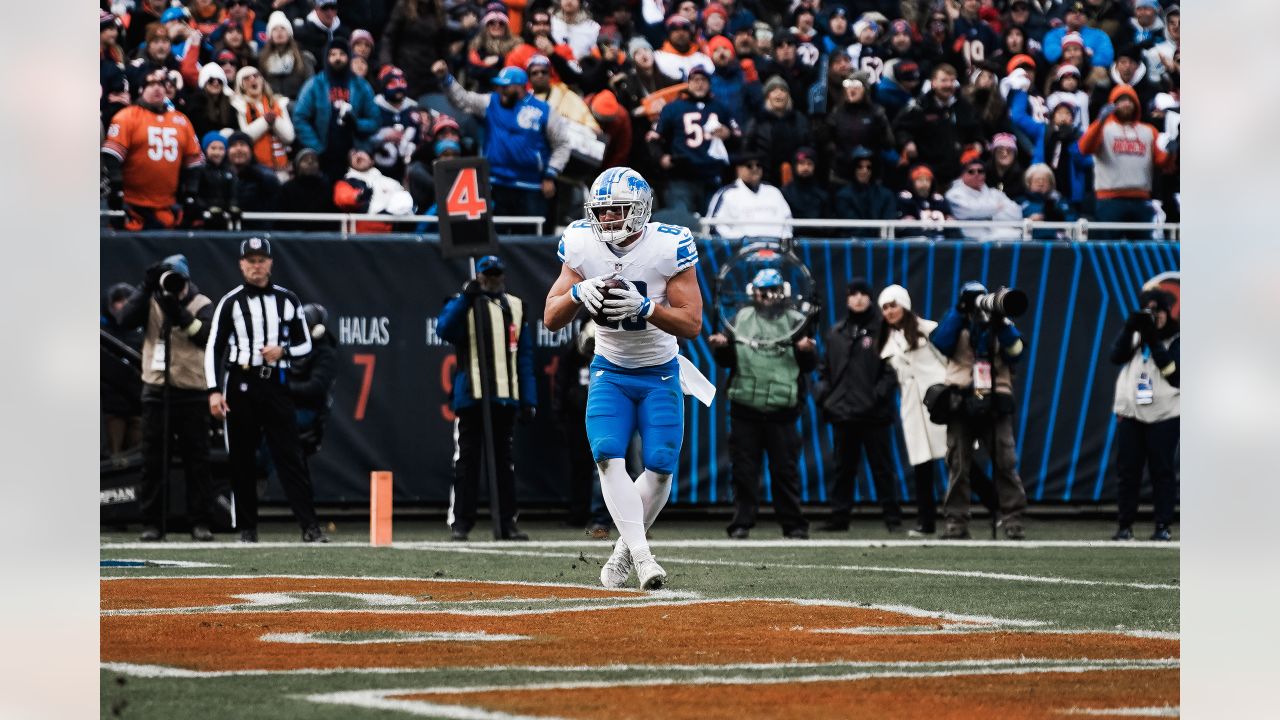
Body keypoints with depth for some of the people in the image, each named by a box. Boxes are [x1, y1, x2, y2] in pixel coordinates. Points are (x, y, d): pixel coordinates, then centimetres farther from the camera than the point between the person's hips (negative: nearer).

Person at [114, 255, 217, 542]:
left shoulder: (201, 304, 0)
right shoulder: (151, 302, 5)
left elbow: (207, 335, -17)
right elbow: (124, 319, -11)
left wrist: (180, 315, -29)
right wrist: (146, 288, -18)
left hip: (191, 392, -1)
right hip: (156, 390, 1)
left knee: (197, 461, 1)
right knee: (153, 461, 1)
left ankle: (199, 522, 6)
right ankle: (152, 524, 4)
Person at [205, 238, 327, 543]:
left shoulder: (287, 300, 9)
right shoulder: (230, 302, 3)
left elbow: (305, 344, 13)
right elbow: (213, 348, 1)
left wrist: (282, 351, -9)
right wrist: (214, 391, -9)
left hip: (276, 386, 1)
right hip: (241, 387, -1)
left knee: (290, 456, -6)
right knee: (242, 460, 1)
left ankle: (310, 527, -11)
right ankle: (247, 529, 8)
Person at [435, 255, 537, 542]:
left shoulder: (515, 307, 14)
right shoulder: (462, 303, 4)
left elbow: (524, 357, 12)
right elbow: (444, 330, -17)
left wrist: (528, 401, 6)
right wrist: (466, 298, -26)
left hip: (505, 398, 3)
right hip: (470, 396, -3)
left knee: (503, 459, 7)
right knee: (467, 459, -2)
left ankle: (507, 523, 8)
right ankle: (460, 523, -1)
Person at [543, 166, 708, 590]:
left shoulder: (669, 247, -18)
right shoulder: (582, 246, -9)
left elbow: (692, 324, -19)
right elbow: (551, 320, -7)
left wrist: (645, 307, -35)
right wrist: (576, 292, -28)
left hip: (660, 375, -1)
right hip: (610, 372, 1)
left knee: (660, 468, -9)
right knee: (608, 456, -20)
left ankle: (623, 552, 13)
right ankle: (642, 555, -25)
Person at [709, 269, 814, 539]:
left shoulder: (795, 321, 6)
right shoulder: (741, 319, 12)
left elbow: (809, 366, 4)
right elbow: (727, 361, 16)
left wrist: (807, 351, -17)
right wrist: (721, 347, -5)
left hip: (782, 408, -2)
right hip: (745, 407, 2)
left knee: (785, 470, 0)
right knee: (744, 469, 2)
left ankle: (793, 524, 6)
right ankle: (741, 523, 5)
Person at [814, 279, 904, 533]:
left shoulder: (882, 330, -2)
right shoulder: (836, 333, 13)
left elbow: (892, 369, -6)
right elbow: (825, 367, 17)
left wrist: (879, 394, -16)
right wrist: (823, 394, 2)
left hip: (874, 414, -5)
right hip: (842, 412, 5)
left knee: (882, 466, 0)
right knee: (843, 467, 9)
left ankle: (892, 517, 4)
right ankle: (839, 516, 13)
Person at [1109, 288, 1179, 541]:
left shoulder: (1175, 341, 2)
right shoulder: (1135, 335, 12)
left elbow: (1173, 372, -12)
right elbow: (1116, 356, -4)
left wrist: (1153, 339, -15)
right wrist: (1130, 329, -17)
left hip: (1164, 416, -3)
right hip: (1130, 414, 3)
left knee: (1162, 472, -3)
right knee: (1127, 470, 2)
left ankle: (1162, 526, 0)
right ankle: (1125, 525, 7)